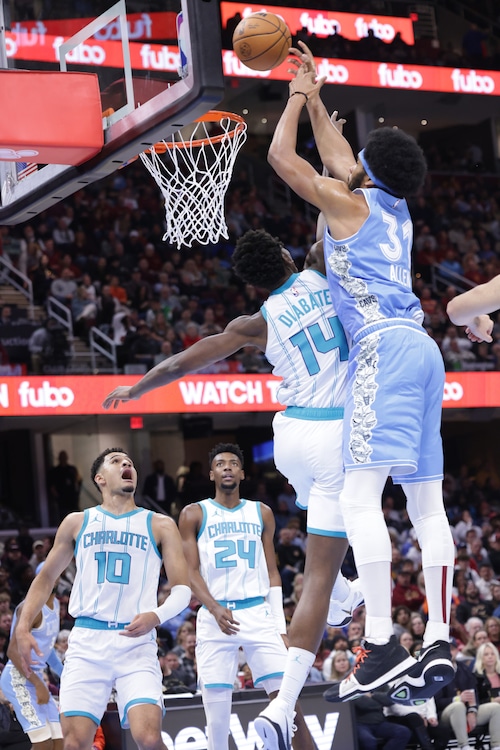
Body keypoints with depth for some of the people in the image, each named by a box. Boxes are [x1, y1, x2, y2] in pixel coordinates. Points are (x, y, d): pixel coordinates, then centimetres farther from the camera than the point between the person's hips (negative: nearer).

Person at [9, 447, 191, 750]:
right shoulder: (77, 522, 12)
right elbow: (46, 578, 20)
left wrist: (156, 615, -16)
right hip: (86, 644, 2)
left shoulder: (160, 525, 8)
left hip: (136, 643, -1)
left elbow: (182, 589, 5)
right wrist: (23, 627, 7)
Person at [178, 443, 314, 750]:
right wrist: (215, 609, -19)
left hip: (259, 613, 1)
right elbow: (190, 571, -1)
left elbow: (272, 573, 14)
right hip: (215, 617, -1)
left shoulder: (262, 513, 13)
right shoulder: (194, 514, 6)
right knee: (216, 700, -4)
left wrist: (281, 628, 5)